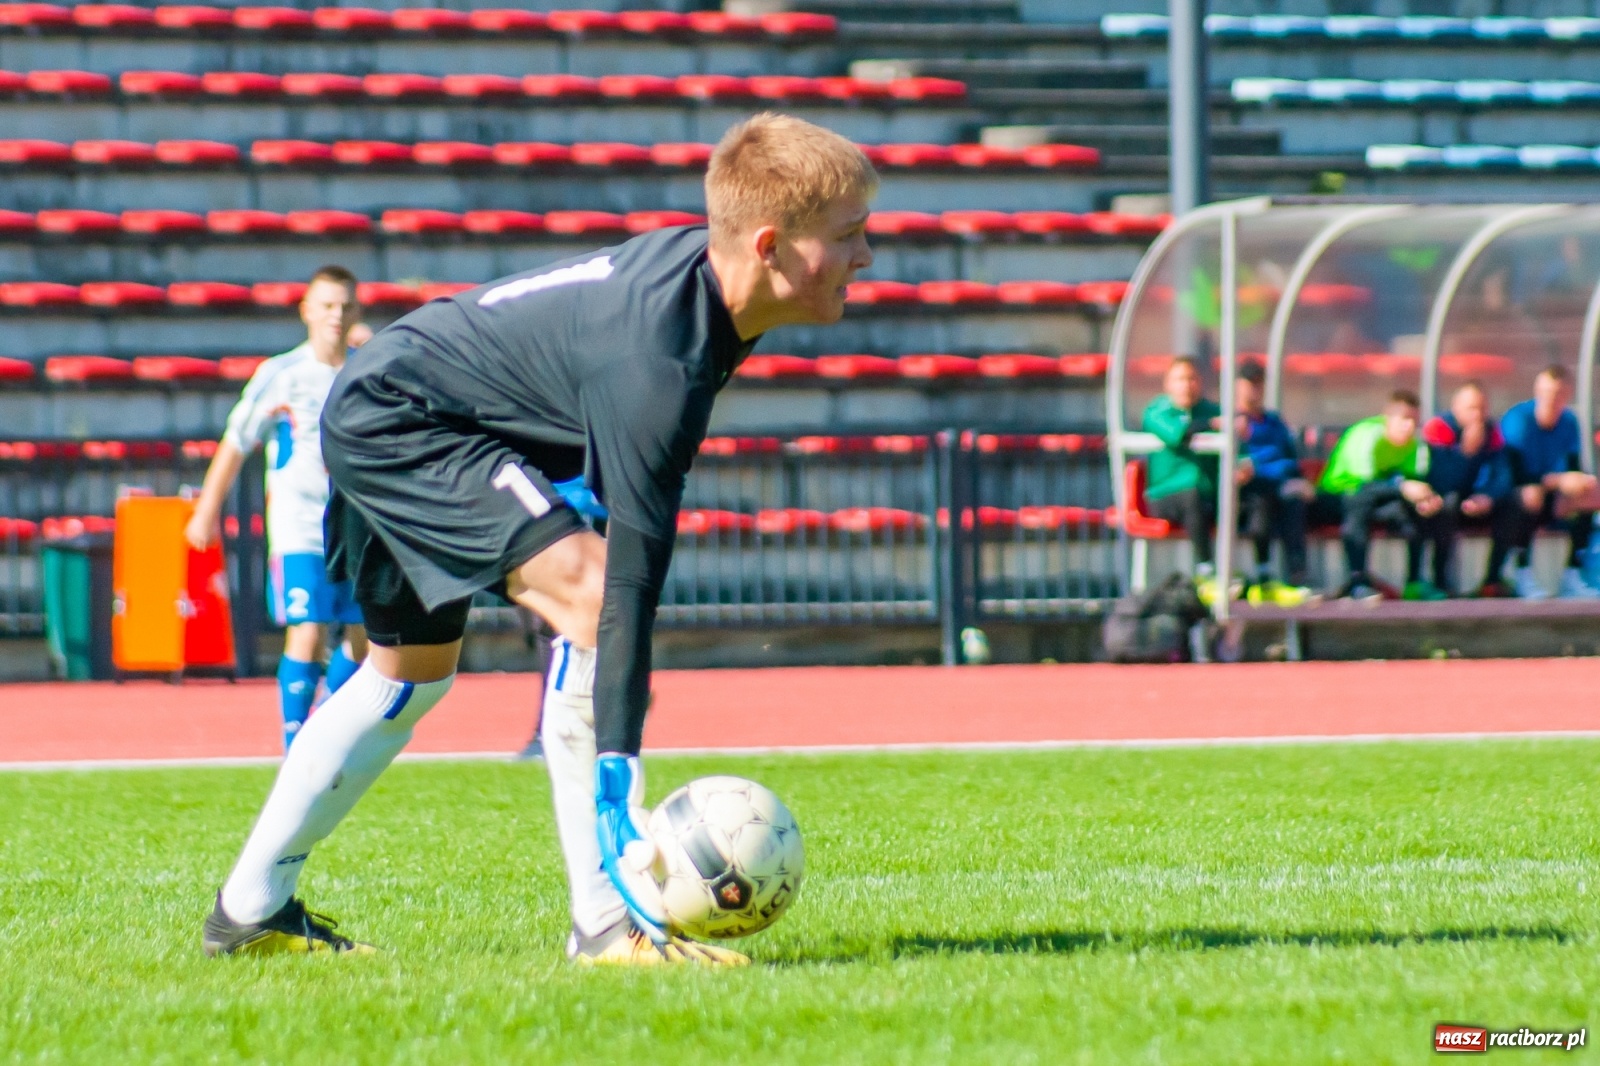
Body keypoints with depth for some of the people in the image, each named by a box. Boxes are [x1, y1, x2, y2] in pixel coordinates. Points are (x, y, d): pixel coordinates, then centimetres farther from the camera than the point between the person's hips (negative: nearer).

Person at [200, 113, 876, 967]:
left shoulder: (696, 263, -6)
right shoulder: (656, 367, -33)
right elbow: (630, 582, -36)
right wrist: (615, 782, -38)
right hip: (398, 421, -11)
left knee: (413, 672, 25)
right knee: (589, 593, -26)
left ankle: (251, 910, 39)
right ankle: (612, 921, -27)